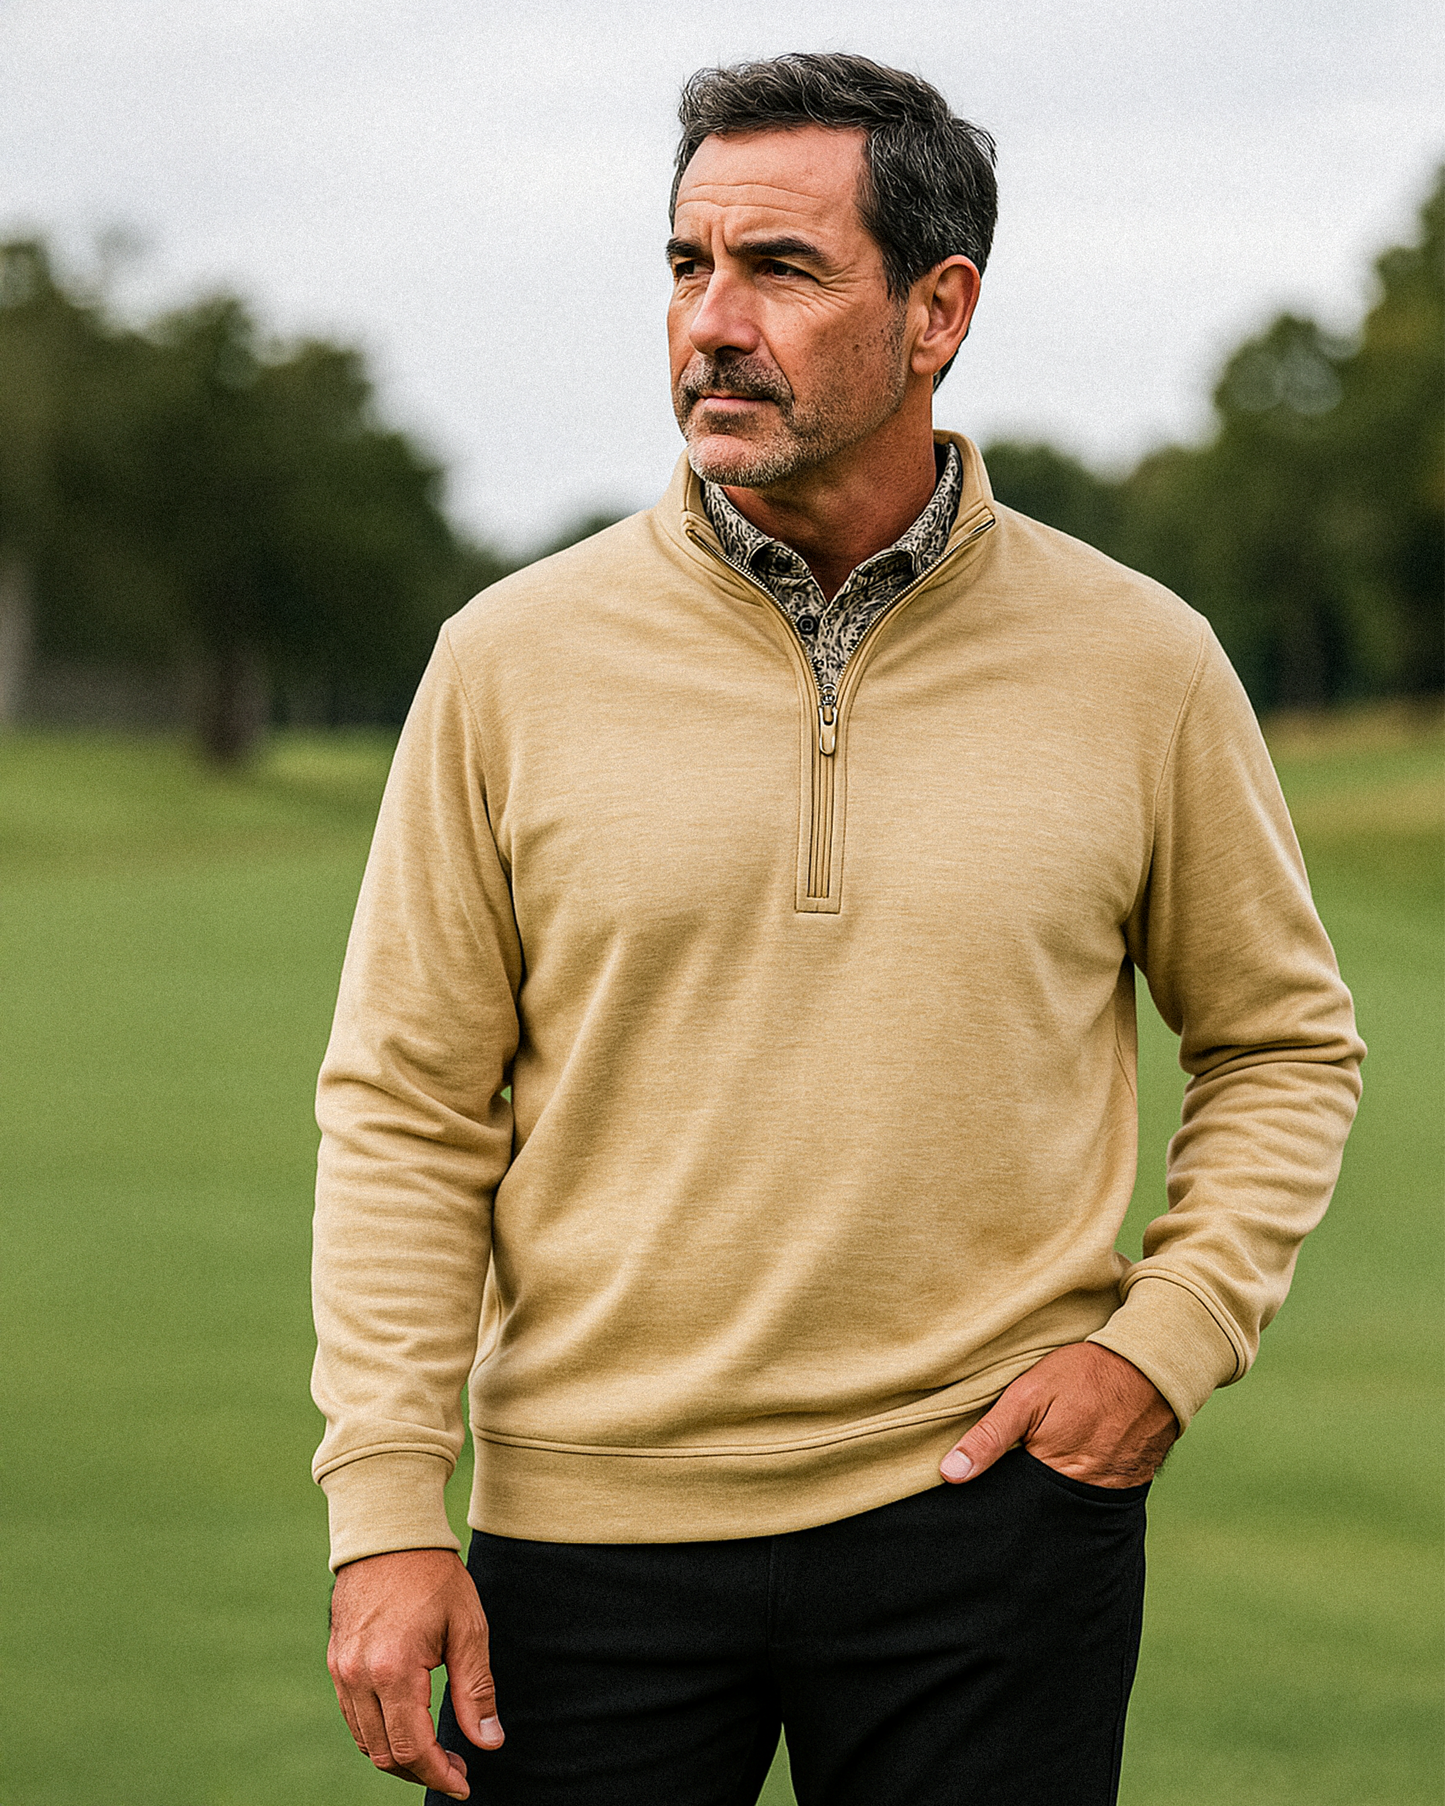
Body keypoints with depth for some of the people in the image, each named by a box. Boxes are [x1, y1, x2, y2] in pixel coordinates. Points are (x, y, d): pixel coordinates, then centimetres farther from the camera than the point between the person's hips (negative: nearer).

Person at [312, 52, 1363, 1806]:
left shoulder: (1140, 663, 1)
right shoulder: (513, 662, 0)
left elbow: (1282, 1040, 13)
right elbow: (405, 1111, 2)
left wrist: (1166, 1339, -2)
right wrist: (387, 1513, -6)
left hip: (993, 1499, 0)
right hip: (590, 1519, 0)